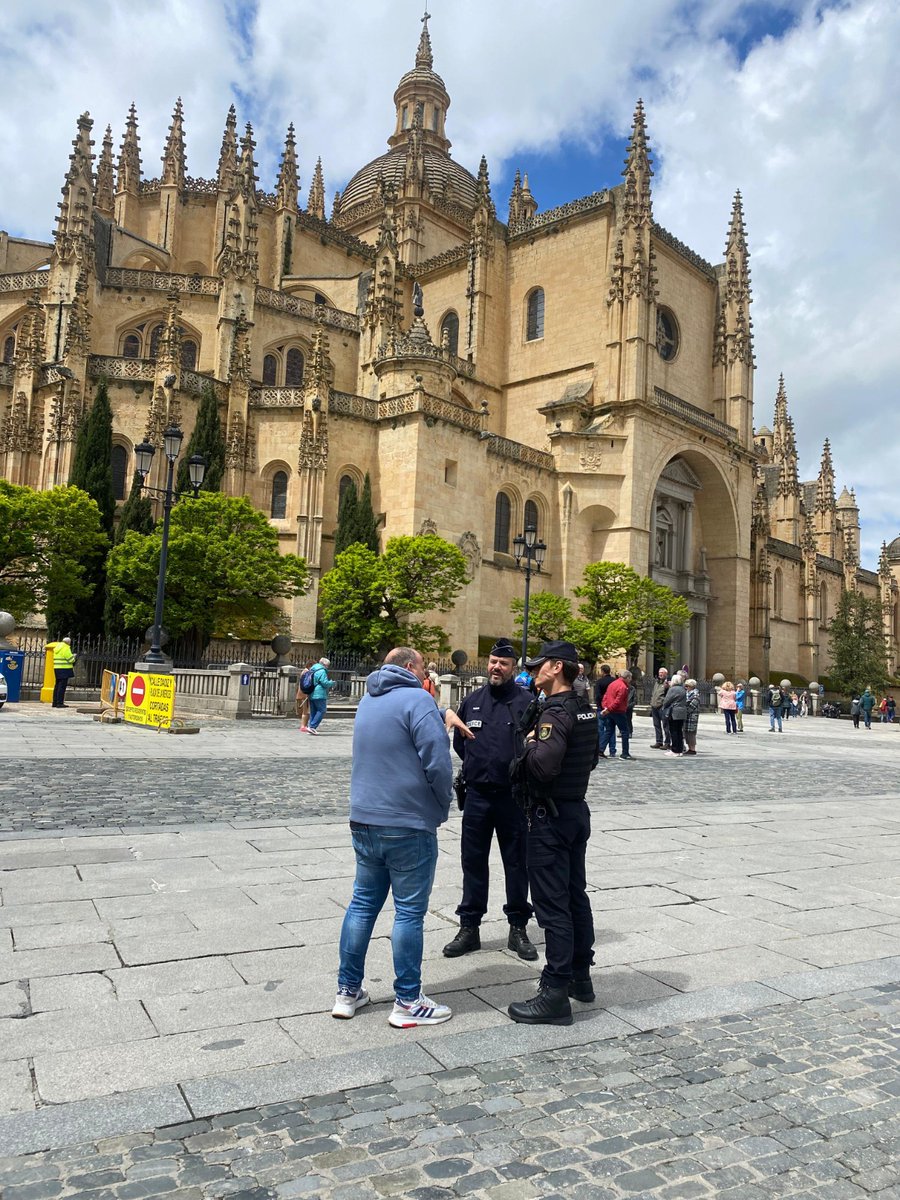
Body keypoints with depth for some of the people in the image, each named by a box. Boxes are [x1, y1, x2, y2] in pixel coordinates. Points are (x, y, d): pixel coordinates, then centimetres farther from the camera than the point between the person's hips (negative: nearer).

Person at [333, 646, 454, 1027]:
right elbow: (437, 762, -19)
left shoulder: (368, 700, 12)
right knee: (409, 912, 3)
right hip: (409, 826, -7)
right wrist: (443, 805, -3)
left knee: (363, 903, 15)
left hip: (364, 821, 7)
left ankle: (348, 991, 22)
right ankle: (407, 1002, 11)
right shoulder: (417, 699, -13)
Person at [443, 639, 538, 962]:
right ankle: (469, 926, 23)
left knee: (517, 862, 8)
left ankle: (518, 927, 23)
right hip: (477, 795, 4)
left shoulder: (525, 702, -7)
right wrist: (478, 766, 10)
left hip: (513, 797, -3)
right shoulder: (472, 701, 7)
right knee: (473, 861, 11)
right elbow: (459, 743, 17)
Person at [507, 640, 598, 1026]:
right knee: (575, 895, 18)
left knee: (551, 904, -3)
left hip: (551, 816, -10)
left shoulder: (555, 713, -20)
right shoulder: (584, 710, 9)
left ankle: (556, 993, 3)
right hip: (577, 810, 10)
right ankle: (580, 976, 30)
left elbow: (544, 765, -33)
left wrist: (529, 743, -14)